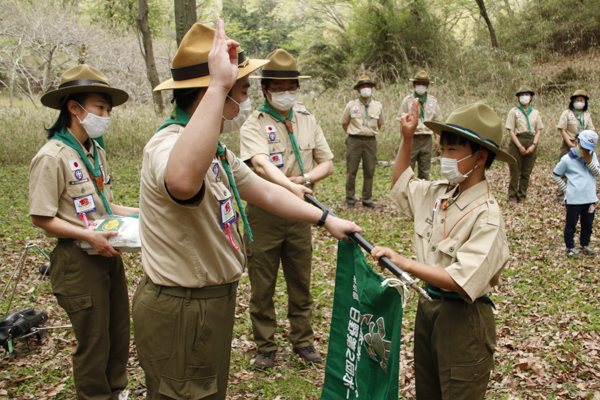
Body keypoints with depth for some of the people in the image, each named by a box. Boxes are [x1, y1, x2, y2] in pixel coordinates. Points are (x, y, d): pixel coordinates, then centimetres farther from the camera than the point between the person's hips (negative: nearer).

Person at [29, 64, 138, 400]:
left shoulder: (96, 152, 9)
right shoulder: (52, 157, -15)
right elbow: (42, 219, -15)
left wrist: (136, 213, 6)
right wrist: (88, 235, -22)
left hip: (109, 255, 8)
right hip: (78, 260, -8)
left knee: (120, 332, 18)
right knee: (94, 341, 6)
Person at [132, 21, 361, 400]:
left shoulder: (213, 148, 9)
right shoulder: (169, 144, -26)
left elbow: (264, 190, 17)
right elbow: (183, 181, -53)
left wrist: (326, 219, 17)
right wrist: (219, 85, -51)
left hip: (213, 301, 10)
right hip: (180, 314, -10)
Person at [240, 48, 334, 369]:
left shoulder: (308, 121, 8)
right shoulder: (254, 125, -8)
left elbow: (327, 163, 7)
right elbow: (261, 164, -27)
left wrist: (303, 179, -13)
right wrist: (289, 186, -44)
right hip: (264, 213, -3)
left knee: (301, 282, 15)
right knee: (262, 286, 7)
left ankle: (303, 340, 31)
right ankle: (266, 346, 24)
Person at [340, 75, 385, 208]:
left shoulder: (378, 106, 7)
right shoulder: (351, 105, 2)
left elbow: (380, 123, 21)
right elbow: (344, 123, 12)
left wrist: (371, 133, 14)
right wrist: (353, 133, 10)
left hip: (370, 141, 2)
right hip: (354, 141, -2)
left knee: (369, 171, 4)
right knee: (351, 171, 0)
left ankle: (367, 199, 14)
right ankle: (350, 199, 10)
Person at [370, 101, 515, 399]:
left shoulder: (486, 215, -21)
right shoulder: (439, 193, 1)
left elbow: (461, 282, -29)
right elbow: (401, 184, 22)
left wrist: (405, 263, -30)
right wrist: (407, 137, 12)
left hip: (463, 318, -7)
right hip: (428, 307, 7)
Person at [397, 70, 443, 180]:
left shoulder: (433, 101, 9)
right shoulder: (408, 100, 0)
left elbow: (437, 122, 11)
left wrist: (437, 139, 3)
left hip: (427, 139, 3)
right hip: (412, 139, -3)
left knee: (425, 171, 8)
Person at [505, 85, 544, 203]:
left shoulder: (535, 113, 11)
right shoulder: (514, 112, 1)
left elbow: (539, 131, 9)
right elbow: (511, 131, -5)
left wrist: (534, 145, -7)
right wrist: (520, 146, -12)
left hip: (531, 142, 3)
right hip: (517, 142, -3)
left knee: (526, 172, 5)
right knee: (515, 171, -1)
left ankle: (522, 197, 14)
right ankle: (513, 197, 7)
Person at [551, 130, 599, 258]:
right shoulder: (567, 159, -7)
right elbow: (555, 175, 1)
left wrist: (589, 161, -16)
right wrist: (566, 188, -3)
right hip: (573, 198, -4)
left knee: (588, 223, 15)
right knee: (571, 224, 5)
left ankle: (585, 245, 32)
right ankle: (570, 248, 17)